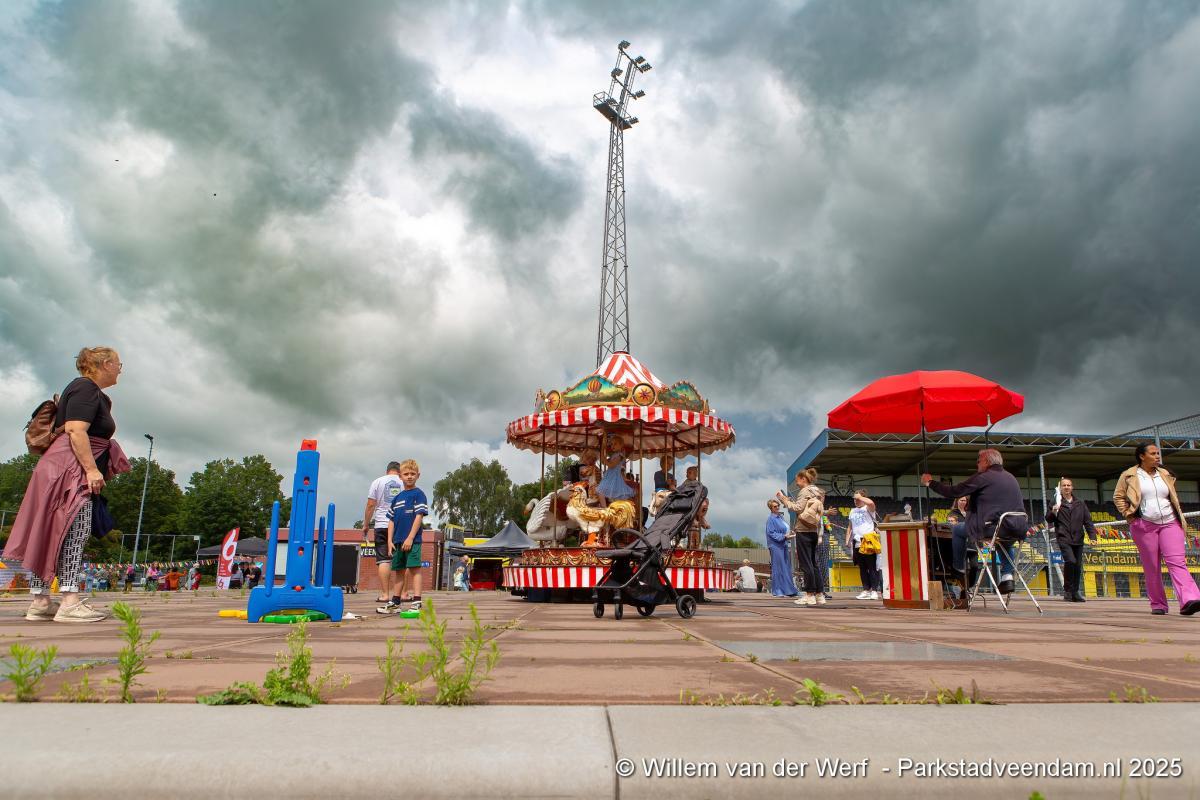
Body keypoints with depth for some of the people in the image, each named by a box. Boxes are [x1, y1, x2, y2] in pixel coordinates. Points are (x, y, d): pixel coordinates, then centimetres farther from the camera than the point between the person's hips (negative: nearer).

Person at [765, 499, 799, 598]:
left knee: (786, 568, 9)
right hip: (776, 546, -8)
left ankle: (786, 590, 14)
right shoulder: (771, 518, -8)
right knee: (778, 568, -6)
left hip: (783, 545, 8)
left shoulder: (781, 517, 16)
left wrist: (790, 534, 3)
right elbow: (771, 533, -14)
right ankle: (777, 591, -1)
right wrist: (784, 536, -19)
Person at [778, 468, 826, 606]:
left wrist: (784, 499, -8)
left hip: (803, 531, -9)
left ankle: (810, 595, -5)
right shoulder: (817, 492, 19)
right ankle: (819, 595, 10)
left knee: (805, 563, -6)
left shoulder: (805, 491, -8)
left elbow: (798, 508, -17)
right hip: (814, 531, 9)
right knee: (814, 563, 10)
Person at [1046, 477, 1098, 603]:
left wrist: (1092, 536, 1)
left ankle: (1075, 593, 15)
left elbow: (1087, 521, 12)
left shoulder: (1080, 504, 15)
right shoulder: (1056, 503, 7)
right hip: (1064, 539, -4)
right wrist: (1053, 512, -18)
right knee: (1070, 561, -21)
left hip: (1078, 540, 4)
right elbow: (1048, 519, 3)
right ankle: (1068, 589, -6)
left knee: (1078, 566, 4)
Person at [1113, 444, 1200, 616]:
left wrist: (1179, 516, 13)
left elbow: (1173, 497, 24)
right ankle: (1158, 605, 9)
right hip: (1145, 526, -3)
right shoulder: (1129, 476, 3)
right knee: (1151, 567, 2)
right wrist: (1129, 515, -5)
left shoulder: (1164, 474, 14)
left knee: (1177, 561, -13)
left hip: (1170, 523, 3)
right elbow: (1118, 496, 5)